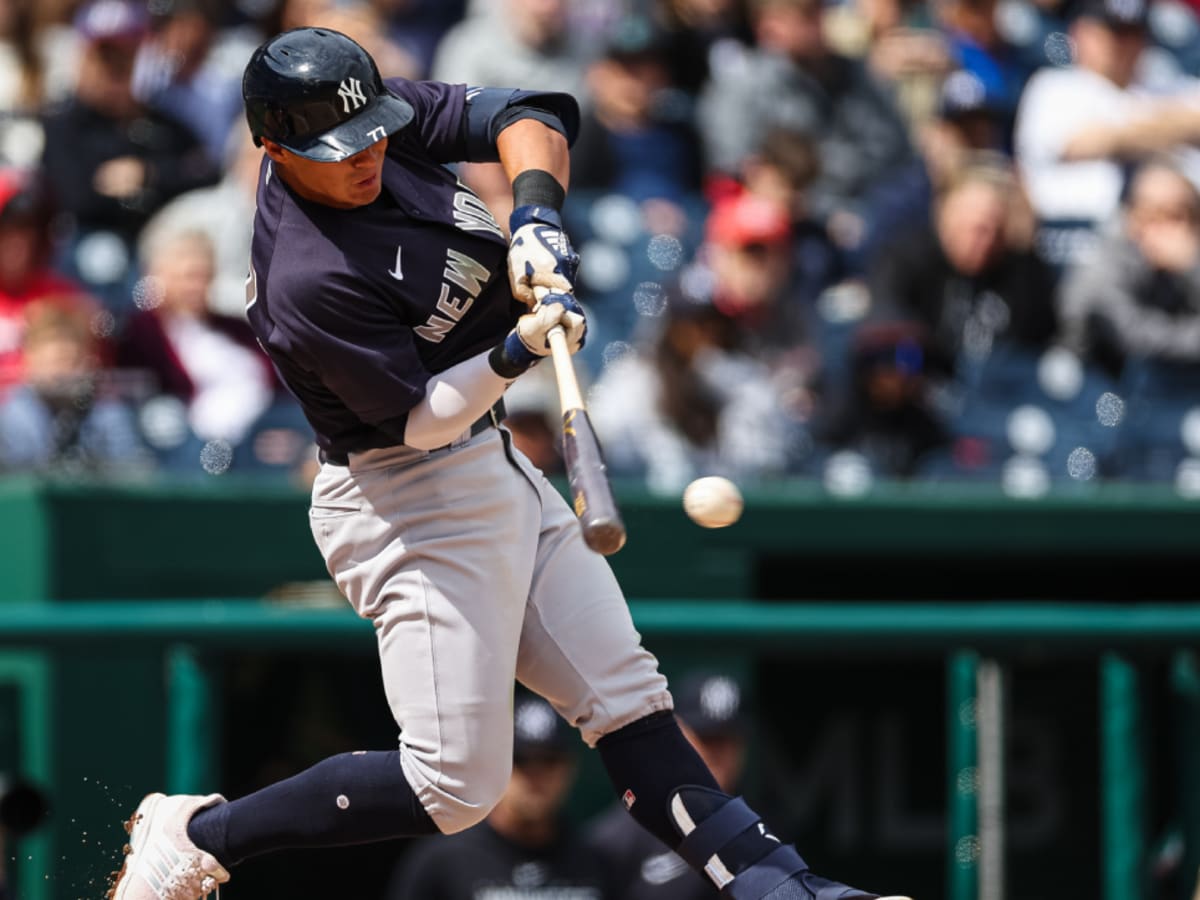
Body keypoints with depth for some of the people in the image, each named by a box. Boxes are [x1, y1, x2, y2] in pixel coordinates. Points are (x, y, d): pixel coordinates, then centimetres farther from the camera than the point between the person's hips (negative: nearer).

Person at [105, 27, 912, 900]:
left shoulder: (386, 116, -5)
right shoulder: (307, 282, -27)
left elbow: (526, 116, -4)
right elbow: (422, 415, -21)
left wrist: (536, 213, -22)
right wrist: (511, 355, -36)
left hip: (496, 471, 9)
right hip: (413, 504, -9)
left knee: (627, 697, 10)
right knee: (457, 784, -10)